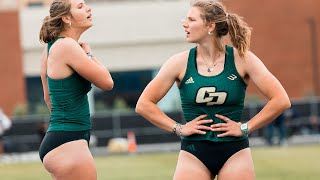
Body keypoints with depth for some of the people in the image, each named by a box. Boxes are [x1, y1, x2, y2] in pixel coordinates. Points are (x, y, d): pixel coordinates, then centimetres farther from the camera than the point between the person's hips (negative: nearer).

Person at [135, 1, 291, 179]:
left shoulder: (242, 59, -5)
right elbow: (144, 104, 2)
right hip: (193, 153, 1)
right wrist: (178, 128, -3)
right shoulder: (180, 63, -2)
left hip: (235, 152, -1)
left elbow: (281, 100, -7)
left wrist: (245, 128, -7)